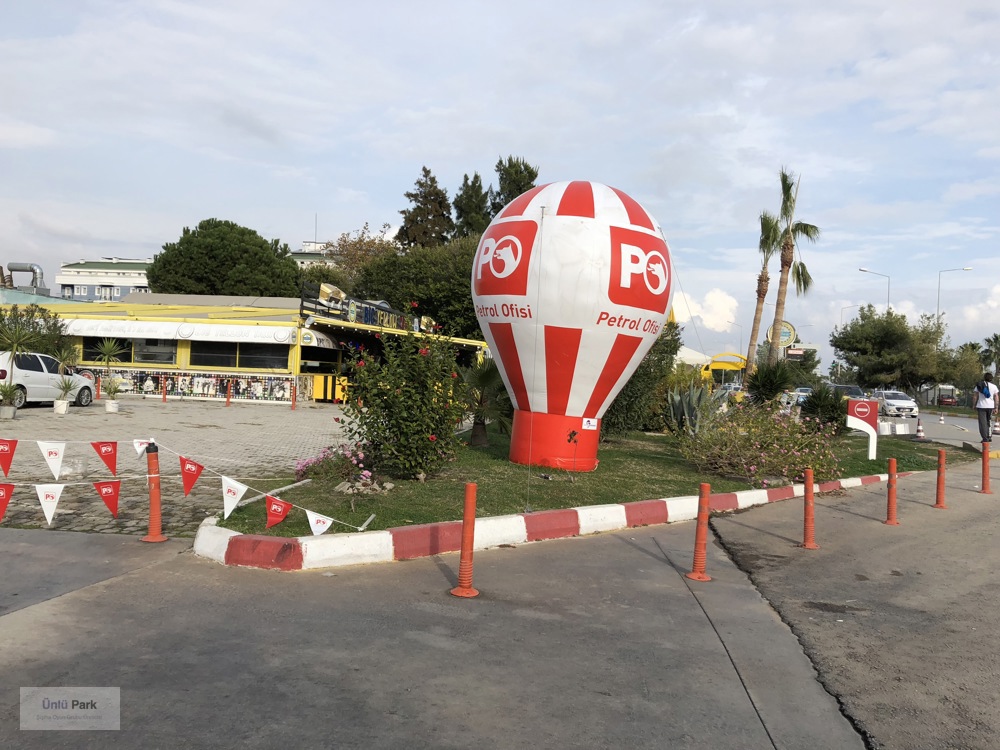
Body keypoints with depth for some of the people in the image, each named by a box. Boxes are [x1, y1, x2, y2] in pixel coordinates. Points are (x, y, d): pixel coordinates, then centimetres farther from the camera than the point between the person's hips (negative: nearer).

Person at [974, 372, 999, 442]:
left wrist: (975, 406, 6)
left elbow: (976, 397, 0)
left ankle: (985, 438, -5)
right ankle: (989, 437, 18)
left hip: (981, 406, -2)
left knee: (983, 423, 0)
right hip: (990, 406, 2)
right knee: (989, 422, 18)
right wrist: (996, 408, 3)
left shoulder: (978, 386, 0)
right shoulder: (994, 387, 2)